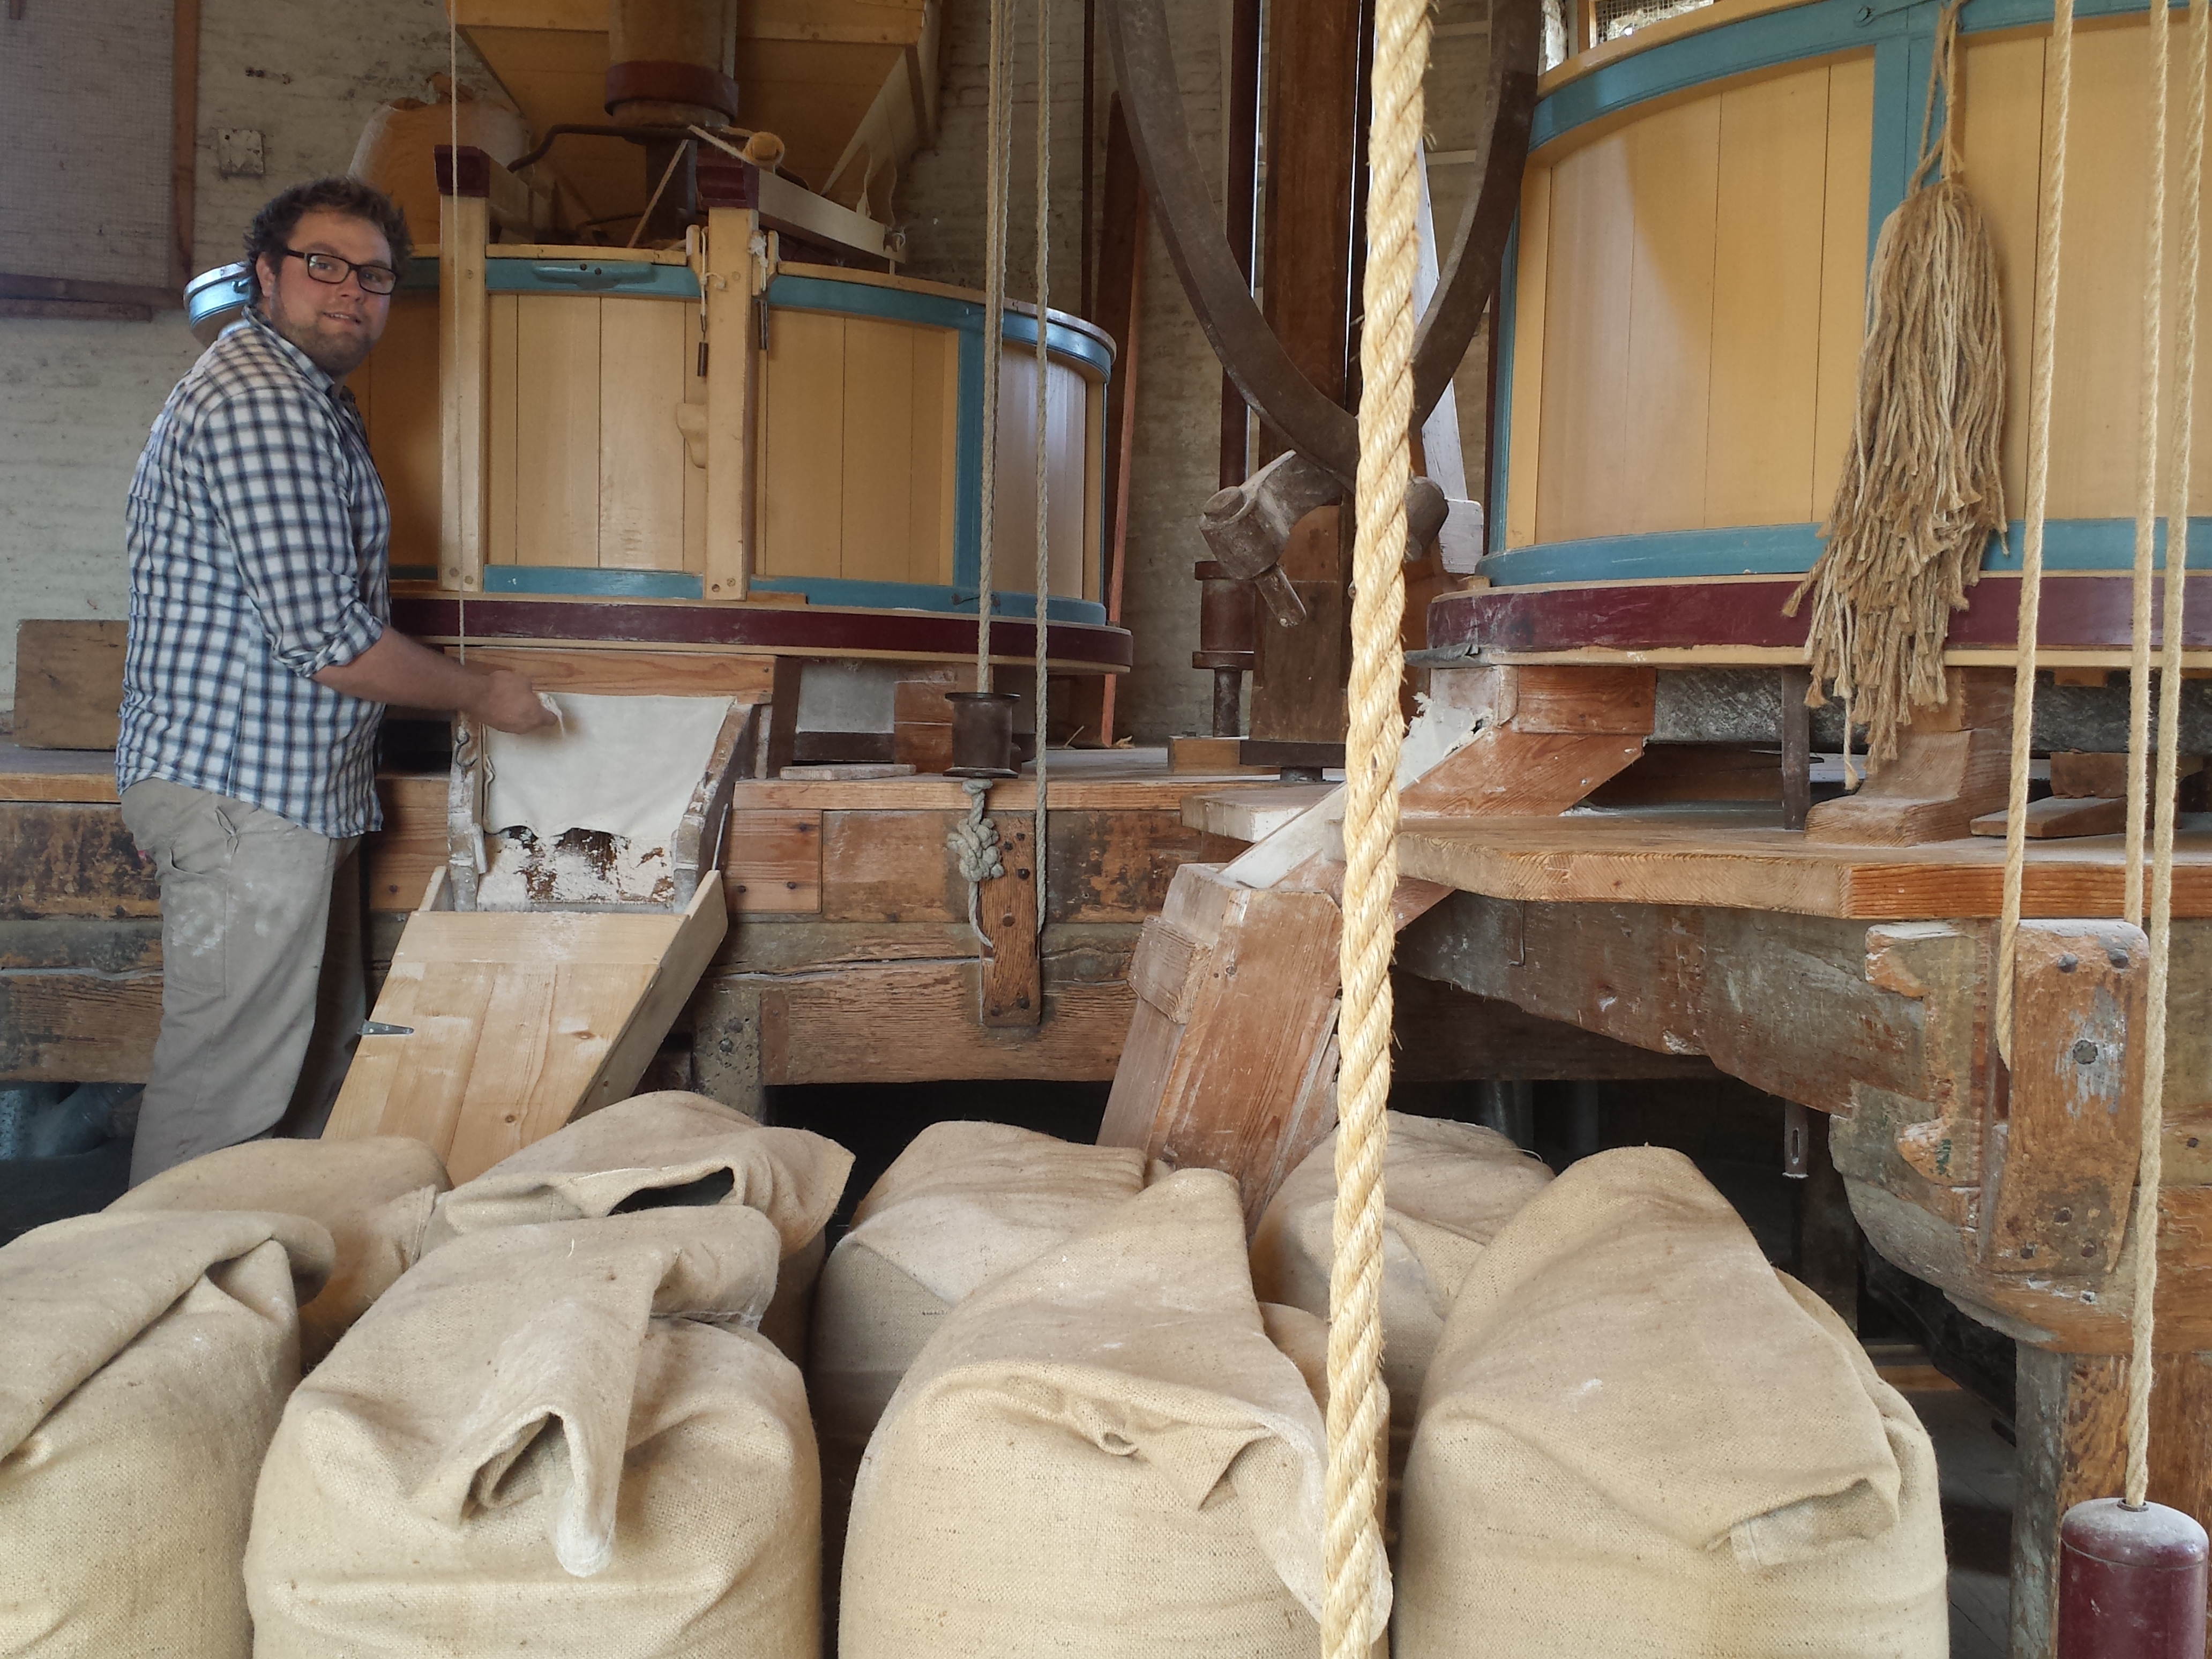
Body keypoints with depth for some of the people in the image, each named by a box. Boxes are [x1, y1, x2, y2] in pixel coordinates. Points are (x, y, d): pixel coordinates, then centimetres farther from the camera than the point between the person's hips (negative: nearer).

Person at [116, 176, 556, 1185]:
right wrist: (481, 693, -9)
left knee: (321, 1056, 17)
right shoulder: (261, 400, -16)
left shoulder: (302, 397, 19)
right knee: (227, 1084, -4)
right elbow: (324, 640, -22)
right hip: (243, 791, -11)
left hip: (288, 788, 11)